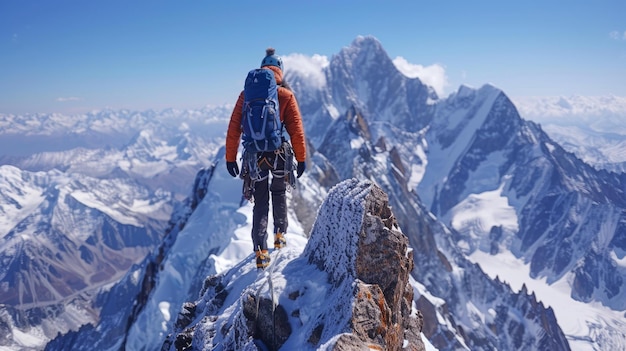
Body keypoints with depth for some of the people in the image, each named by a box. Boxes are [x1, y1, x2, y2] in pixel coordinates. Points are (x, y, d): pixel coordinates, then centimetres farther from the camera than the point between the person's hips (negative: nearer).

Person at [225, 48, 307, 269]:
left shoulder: (247, 94, 3)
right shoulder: (285, 94, -2)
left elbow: (234, 127, 1)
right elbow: (296, 129, -4)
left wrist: (230, 157, 6)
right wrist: (301, 158, 2)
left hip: (255, 155, 1)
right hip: (279, 154, -1)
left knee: (260, 203, 9)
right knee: (279, 194, 25)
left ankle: (261, 251, 1)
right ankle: (280, 236, 32)